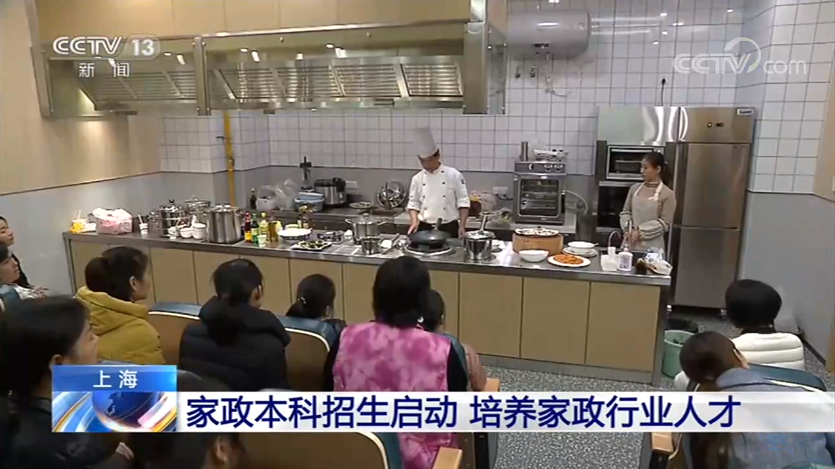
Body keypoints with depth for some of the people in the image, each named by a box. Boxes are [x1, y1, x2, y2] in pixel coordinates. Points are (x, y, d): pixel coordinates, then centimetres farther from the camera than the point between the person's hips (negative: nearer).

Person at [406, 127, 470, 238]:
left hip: (448, 228, -3)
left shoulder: (454, 175, -5)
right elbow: (413, 203, 10)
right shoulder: (417, 179, 4)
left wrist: (462, 226, -11)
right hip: (424, 228, 3)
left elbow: (463, 202, -4)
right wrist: (414, 221, -6)